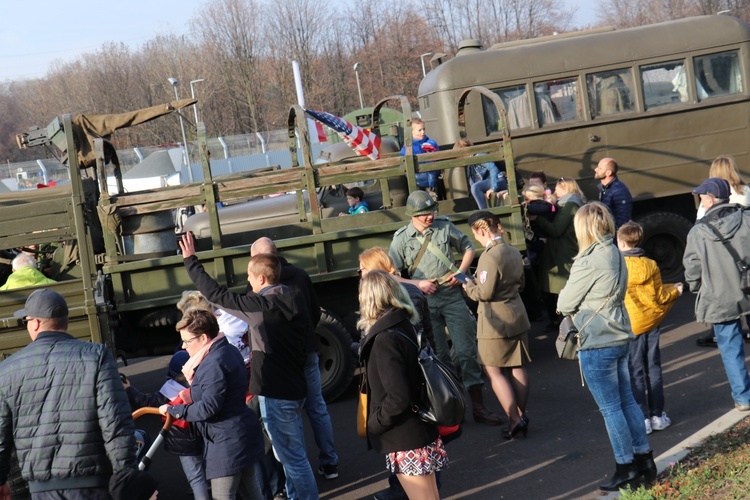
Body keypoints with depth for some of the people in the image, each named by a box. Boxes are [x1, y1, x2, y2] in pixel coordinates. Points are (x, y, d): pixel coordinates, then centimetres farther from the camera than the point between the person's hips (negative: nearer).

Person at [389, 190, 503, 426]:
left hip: (453, 297, 1)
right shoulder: (401, 239, -1)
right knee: (439, 356, 6)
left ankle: (478, 406, 6)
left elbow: (468, 247, 16)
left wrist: (461, 272, 0)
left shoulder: (445, 227, 3)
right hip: (425, 303, -1)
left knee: (467, 351, 0)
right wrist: (417, 284, -12)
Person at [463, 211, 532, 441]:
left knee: (494, 371, 1)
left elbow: (484, 293, -22)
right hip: (518, 317, 8)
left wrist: (469, 286, -2)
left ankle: (514, 420, -4)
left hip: (496, 322, -8)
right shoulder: (514, 252, 6)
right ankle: (521, 415, 20)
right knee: (517, 368, 14)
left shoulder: (489, 256, -20)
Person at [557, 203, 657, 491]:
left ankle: (626, 469, 9)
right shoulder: (615, 254, 9)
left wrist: (564, 295, 9)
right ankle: (644, 459, 22)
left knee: (610, 408, 1)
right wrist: (583, 306, 6)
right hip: (620, 338, 9)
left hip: (597, 345, -9)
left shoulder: (588, 262, -19)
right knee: (627, 401, 15)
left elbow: (565, 304, -11)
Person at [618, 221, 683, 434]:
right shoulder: (650, 265, -3)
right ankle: (658, 415, 17)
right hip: (651, 324, 4)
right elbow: (657, 297, -1)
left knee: (635, 373, 4)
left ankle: (643, 418, 4)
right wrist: (674, 291, 15)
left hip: (630, 326, -4)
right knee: (653, 369, 12)